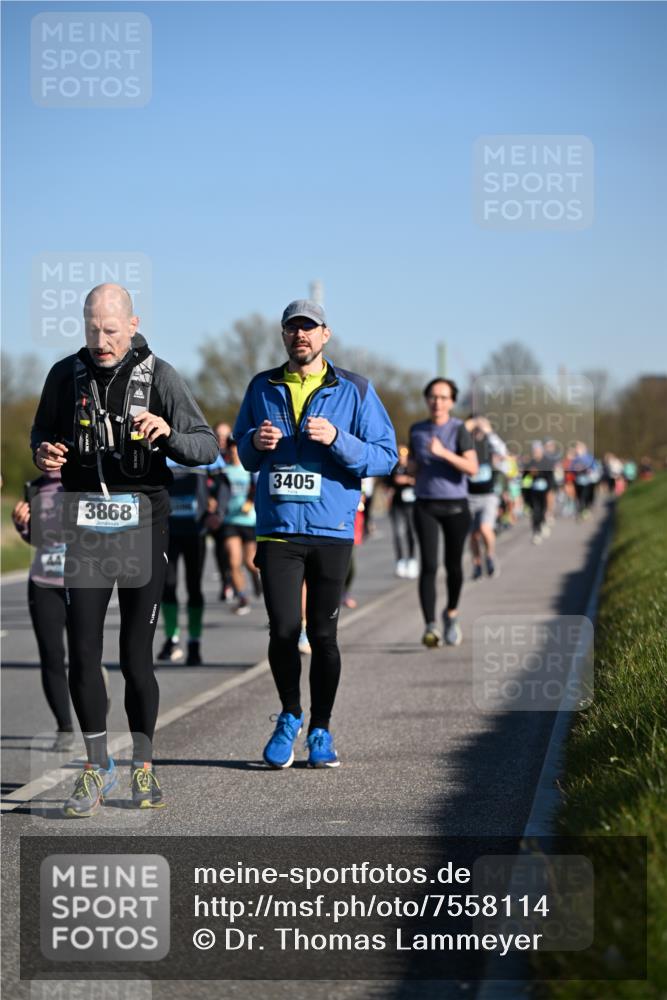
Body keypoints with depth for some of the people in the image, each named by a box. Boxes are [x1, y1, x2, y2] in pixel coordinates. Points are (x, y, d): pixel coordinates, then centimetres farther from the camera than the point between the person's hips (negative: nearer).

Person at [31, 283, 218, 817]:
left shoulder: (159, 376, -4)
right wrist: (44, 454, -6)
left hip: (143, 527, -2)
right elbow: (43, 433, 18)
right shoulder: (65, 375, 3)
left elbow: (207, 447, -6)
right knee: (83, 653, -2)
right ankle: (97, 766, 11)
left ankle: (144, 767, 15)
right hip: (85, 527, 2)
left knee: (136, 654, 1)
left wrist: (168, 433, -27)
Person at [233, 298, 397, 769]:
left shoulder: (355, 390, 3)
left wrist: (336, 439, -16)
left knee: (323, 633, 3)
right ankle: (289, 716, 18)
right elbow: (244, 455, 20)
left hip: (331, 530, -1)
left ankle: (321, 730, 18)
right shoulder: (262, 388, 11)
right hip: (277, 528, 1)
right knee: (283, 630, -6)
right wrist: (256, 443, -3)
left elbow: (385, 457, -1)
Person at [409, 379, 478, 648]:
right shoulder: (417, 430, 8)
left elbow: (472, 467, -16)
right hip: (425, 505, 2)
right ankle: (430, 627, -17)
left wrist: (444, 453, -26)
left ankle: (451, 613, 34)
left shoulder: (459, 430, -4)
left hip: (455, 505, -2)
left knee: (453, 565, 8)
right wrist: (412, 468, 0)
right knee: (429, 565, -11)